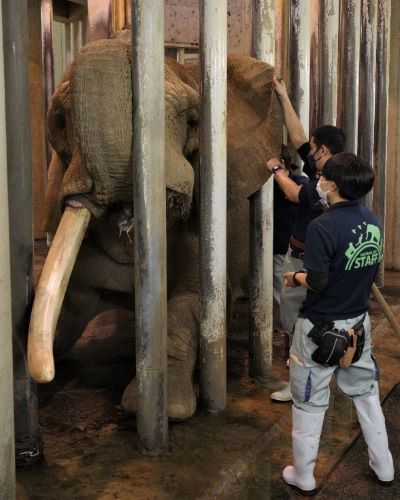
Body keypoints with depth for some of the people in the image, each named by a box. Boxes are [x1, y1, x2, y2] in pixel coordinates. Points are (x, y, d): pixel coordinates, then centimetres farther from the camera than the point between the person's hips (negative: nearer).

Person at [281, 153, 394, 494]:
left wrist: (295, 278, -4)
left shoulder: (323, 226, -23)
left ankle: (303, 475, 24)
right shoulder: (372, 221, -1)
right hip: (359, 323, 6)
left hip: (322, 328, -6)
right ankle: (383, 466, 35)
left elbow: (317, 283, -22)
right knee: (366, 393, 22)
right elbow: (372, 273, 8)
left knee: (310, 402, 9)